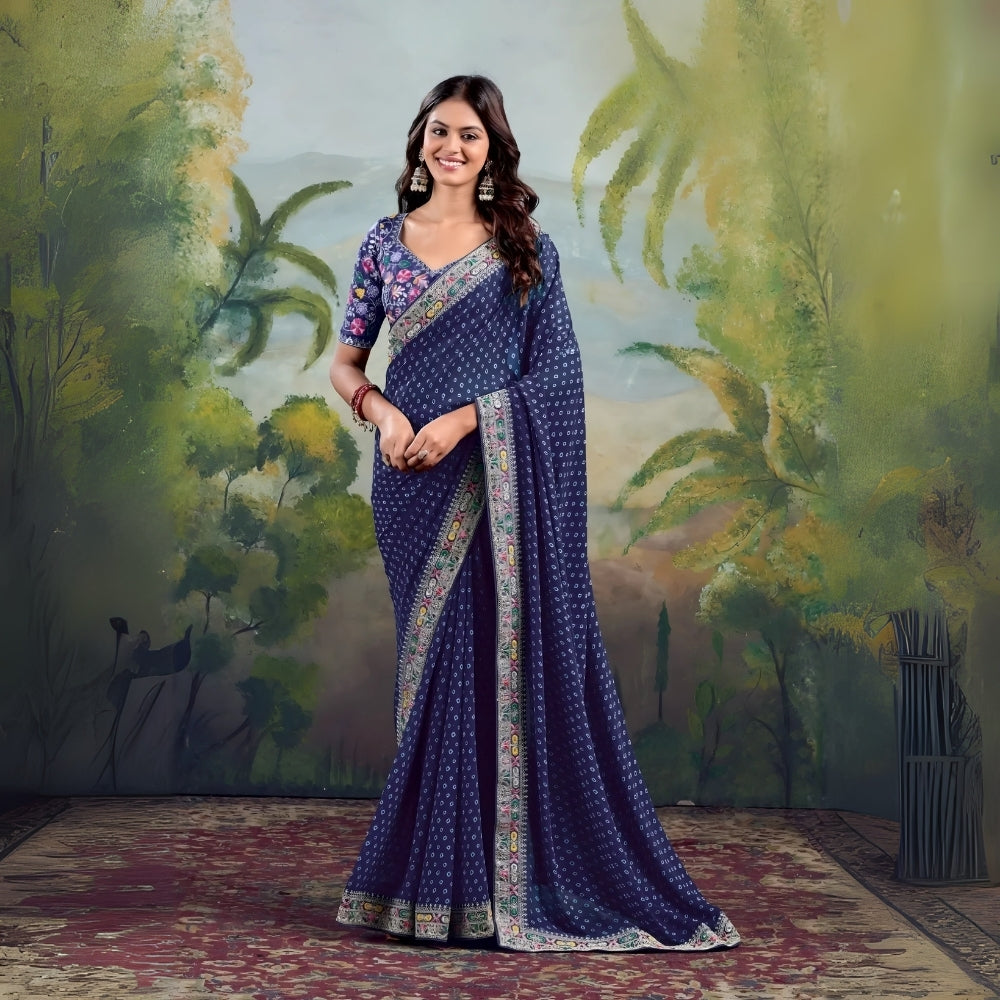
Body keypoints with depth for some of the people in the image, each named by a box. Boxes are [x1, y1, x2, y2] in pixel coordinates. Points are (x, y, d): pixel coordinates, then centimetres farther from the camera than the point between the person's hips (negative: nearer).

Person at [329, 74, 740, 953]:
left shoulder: (524, 247, 2)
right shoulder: (385, 243, 10)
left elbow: (554, 374, -3)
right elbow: (346, 363, 11)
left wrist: (463, 418, -14)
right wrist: (382, 411, -10)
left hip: (495, 476, -3)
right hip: (411, 478, 3)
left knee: (503, 652, -5)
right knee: (432, 657, 7)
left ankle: (506, 872, 5)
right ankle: (438, 871, 16)